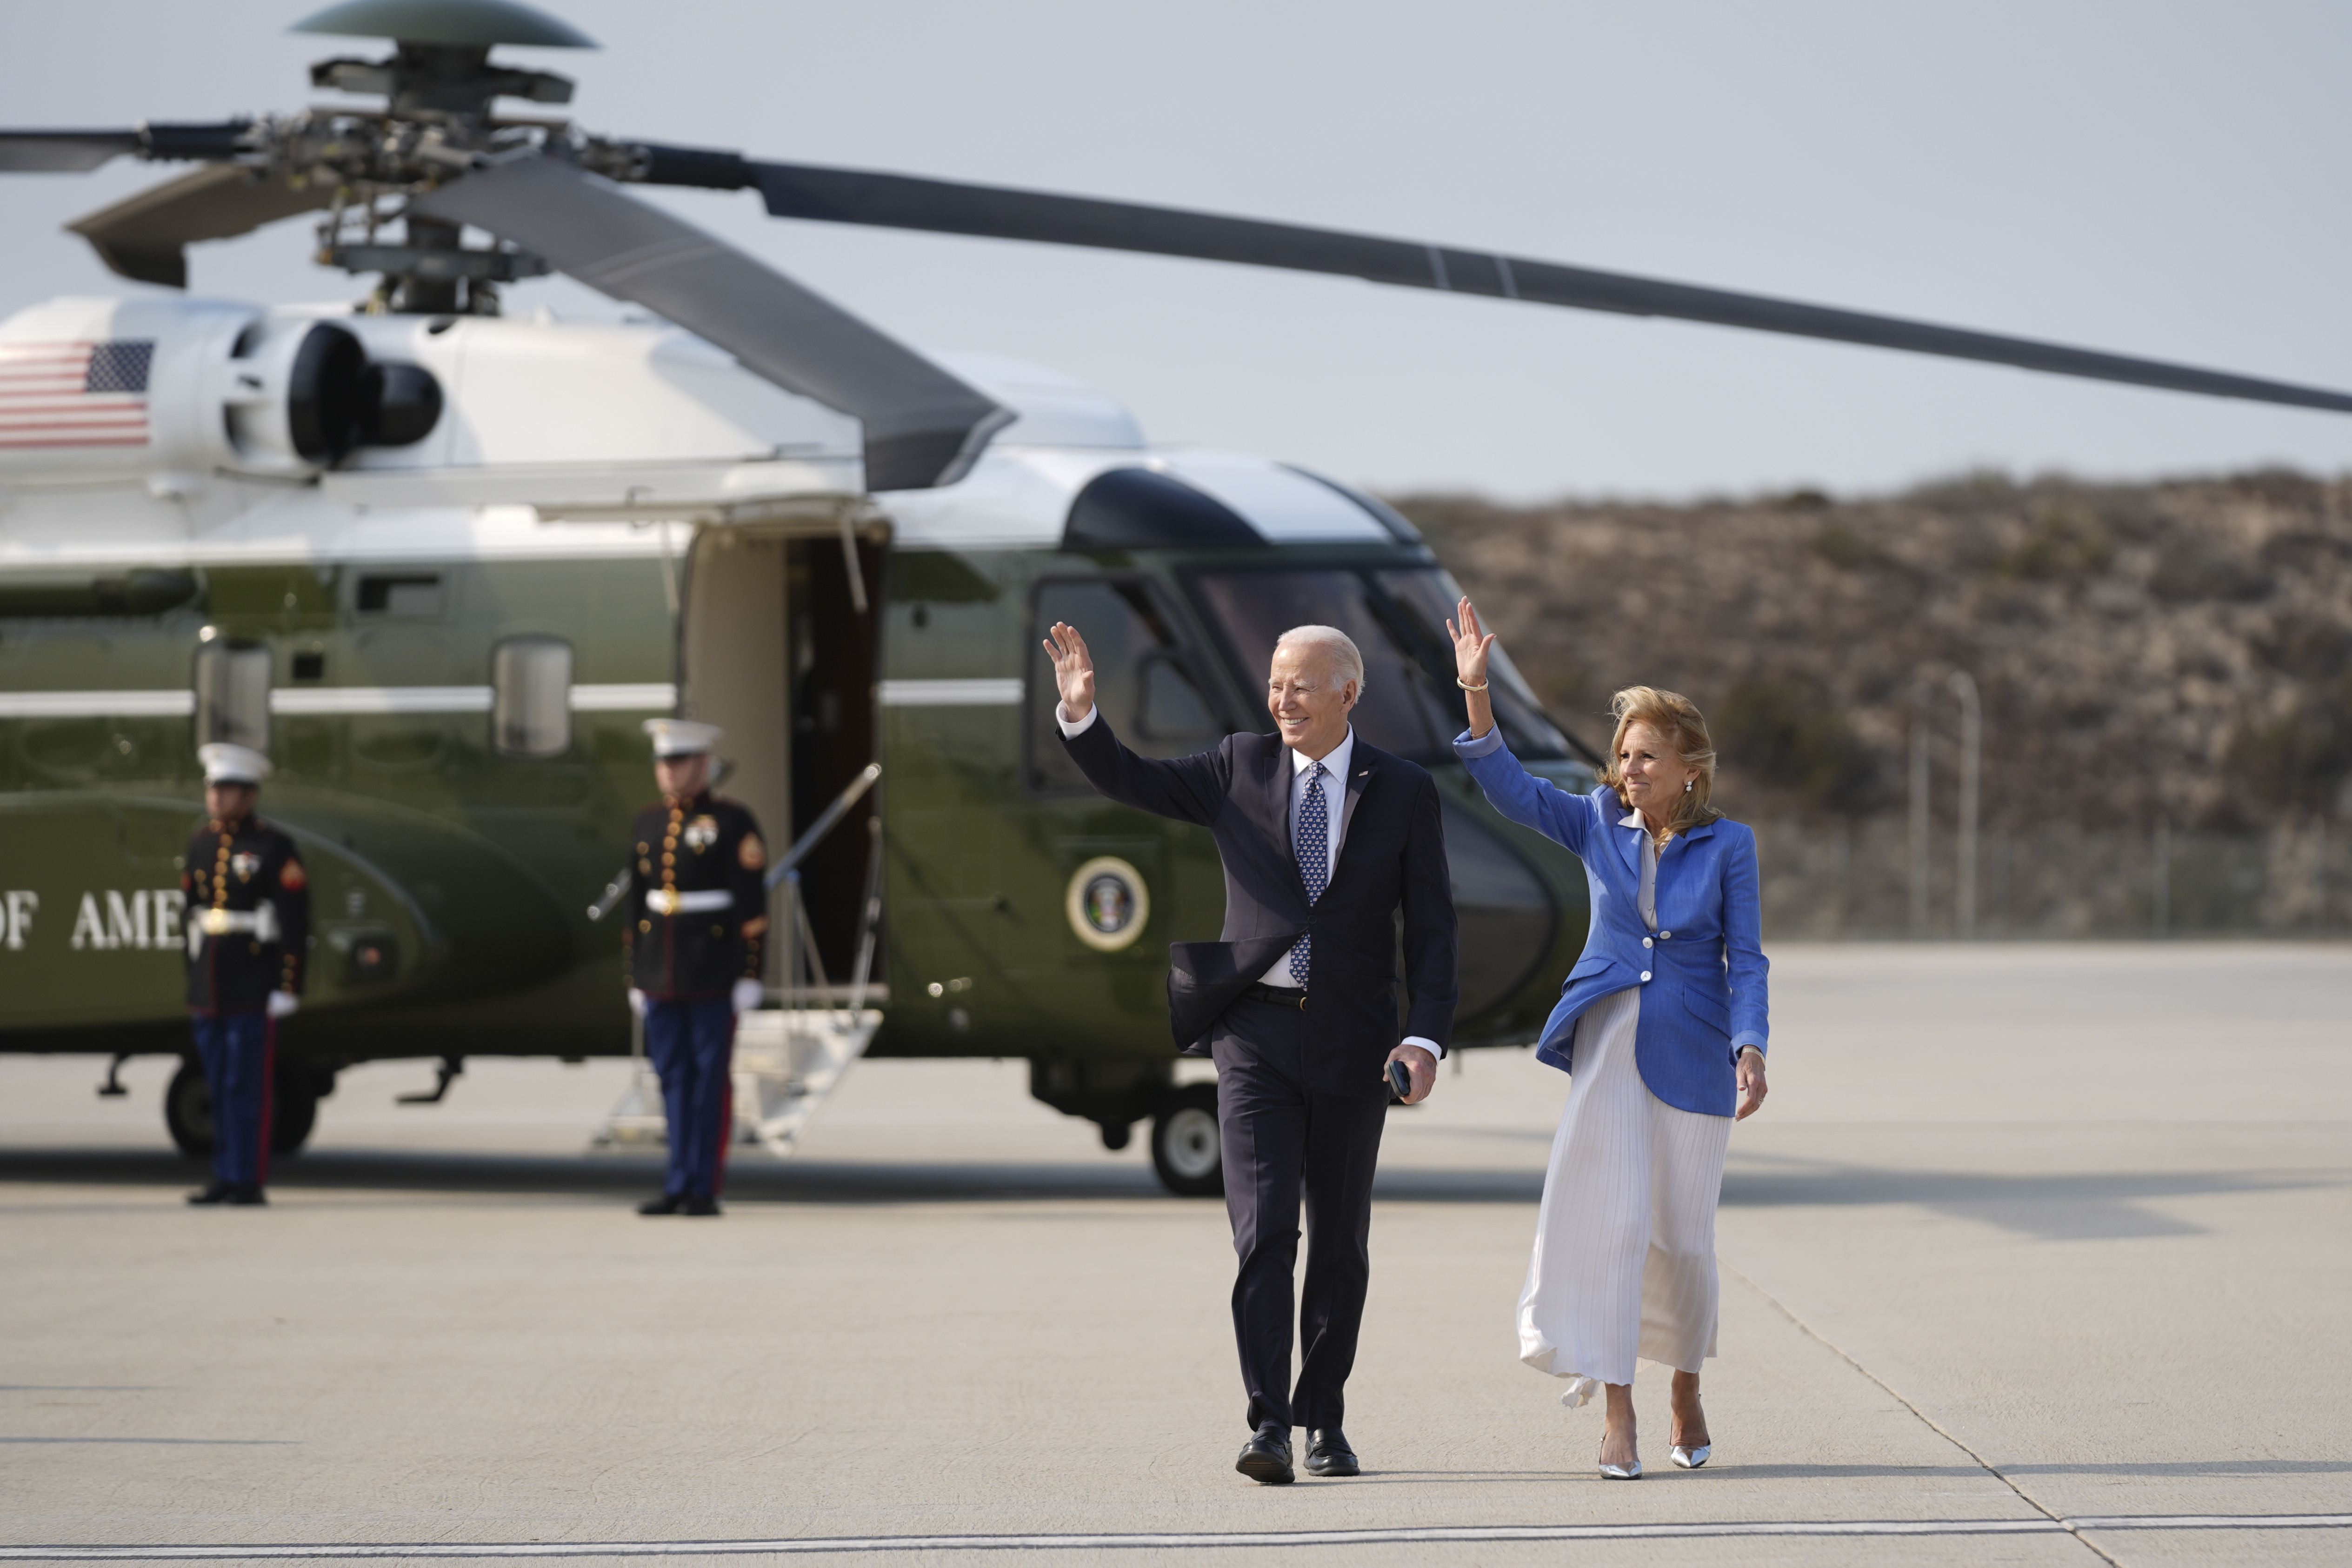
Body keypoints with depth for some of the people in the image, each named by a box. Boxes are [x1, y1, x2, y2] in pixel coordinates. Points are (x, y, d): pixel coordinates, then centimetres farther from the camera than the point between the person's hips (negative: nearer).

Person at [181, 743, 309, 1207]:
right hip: (209, 990, 6)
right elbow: (194, 914, 16)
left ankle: (248, 1181, -4)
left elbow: (295, 926, -8)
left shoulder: (275, 849, -6)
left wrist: (286, 991, -14)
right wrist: (194, 985, 15)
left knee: (247, 1086, -7)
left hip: (254, 992, -6)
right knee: (219, 1088, 8)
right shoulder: (200, 845, 12)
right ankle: (225, 1176, 13)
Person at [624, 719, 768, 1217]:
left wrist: (750, 975, -12)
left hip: (714, 971, -5)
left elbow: (752, 905, -8)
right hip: (662, 974, 5)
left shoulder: (732, 823, -6)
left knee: (712, 1077, -2)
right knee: (674, 1078, 6)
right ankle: (679, 1185, 10)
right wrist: (636, 976, 12)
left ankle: (706, 1189, 1)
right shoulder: (647, 825, 10)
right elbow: (638, 902, 14)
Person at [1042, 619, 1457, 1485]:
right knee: (1265, 1232, -11)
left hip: (1351, 1045, 0)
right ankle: (1268, 1425, -15)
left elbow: (1431, 926, 1)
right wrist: (1081, 714, -12)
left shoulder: (1403, 792, 2)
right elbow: (1129, 781, 7)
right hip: (1256, 1033, 0)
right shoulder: (1240, 769, 6)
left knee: (1340, 1242, 9)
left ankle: (1322, 1419, 20)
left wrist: (1427, 1039, -10)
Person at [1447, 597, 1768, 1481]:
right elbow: (1511, 792, -7)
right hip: (1608, 1039, 1)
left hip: (1692, 1056, -1)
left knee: (1684, 1234, 6)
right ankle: (1615, 1411, -12)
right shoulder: (1598, 824, 5)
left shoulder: (1727, 846, -1)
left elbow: (1746, 959, -3)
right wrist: (1476, 695, -19)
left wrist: (1751, 1051, -17)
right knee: (1610, 1214, -13)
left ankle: (1686, 1390, 30)